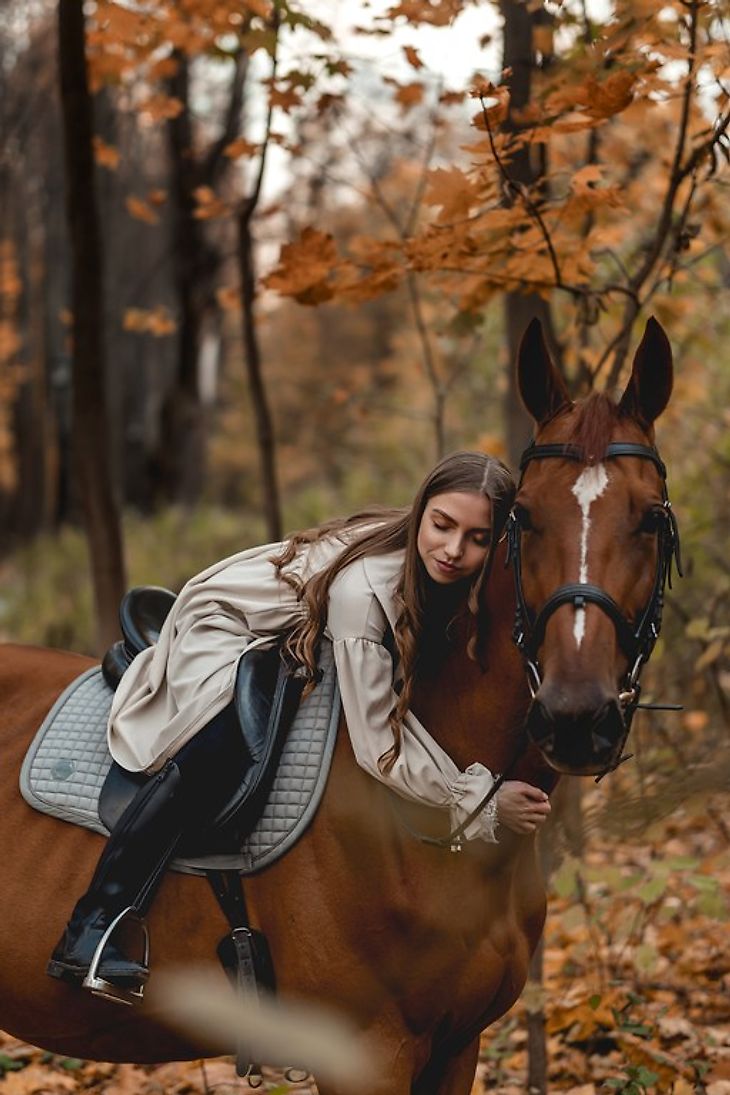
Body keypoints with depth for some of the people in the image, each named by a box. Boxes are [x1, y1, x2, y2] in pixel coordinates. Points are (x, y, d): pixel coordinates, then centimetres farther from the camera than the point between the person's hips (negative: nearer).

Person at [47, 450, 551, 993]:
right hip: (224, 627, -8)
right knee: (221, 745, -32)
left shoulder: (449, 579, -21)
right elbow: (379, 737, -39)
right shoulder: (363, 587, -40)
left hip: (299, 643, 8)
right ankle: (91, 927, -28)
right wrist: (479, 802, -41)